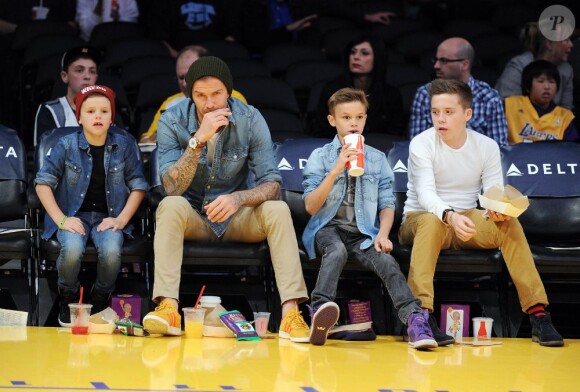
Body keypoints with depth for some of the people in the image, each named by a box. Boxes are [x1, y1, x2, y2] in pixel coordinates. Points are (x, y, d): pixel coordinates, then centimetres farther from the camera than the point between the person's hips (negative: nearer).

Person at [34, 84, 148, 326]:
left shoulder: (124, 145, 0)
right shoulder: (67, 145, -4)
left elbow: (138, 186, 5)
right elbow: (43, 183, -1)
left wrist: (121, 219, -8)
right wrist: (61, 219, -11)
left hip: (109, 216, 1)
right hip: (74, 215, -1)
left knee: (111, 251, -32)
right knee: (72, 249, -34)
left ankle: (101, 300, -1)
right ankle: (68, 299, -2)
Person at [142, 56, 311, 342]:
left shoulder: (250, 120, -10)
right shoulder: (172, 121, -12)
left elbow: (272, 184, -14)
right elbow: (172, 187, -22)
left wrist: (238, 198, -35)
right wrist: (199, 139, -33)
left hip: (237, 218, 1)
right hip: (193, 218, -1)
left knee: (277, 210, -28)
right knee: (171, 206, -33)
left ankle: (291, 312, -36)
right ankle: (168, 308, -44)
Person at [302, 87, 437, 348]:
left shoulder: (377, 159, 15)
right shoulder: (320, 156, 8)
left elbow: (387, 204, 12)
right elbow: (311, 206, -3)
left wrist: (382, 234, -8)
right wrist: (335, 171, -14)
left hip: (363, 233, 2)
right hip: (329, 228, -2)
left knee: (387, 261, -29)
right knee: (337, 251, -37)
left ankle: (415, 320, -44)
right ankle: (320, 311, -56)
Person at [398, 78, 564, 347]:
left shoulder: (487, 147, 0)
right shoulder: (422, 144, -11)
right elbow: (425, 193, -25)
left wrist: (497, 211, -33)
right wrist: (450, 216, -45)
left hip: (466, 221, 3)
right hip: (419, 220, -3)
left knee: (509, 224, -27)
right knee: (431, 221, -40)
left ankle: (538, 314, -30)